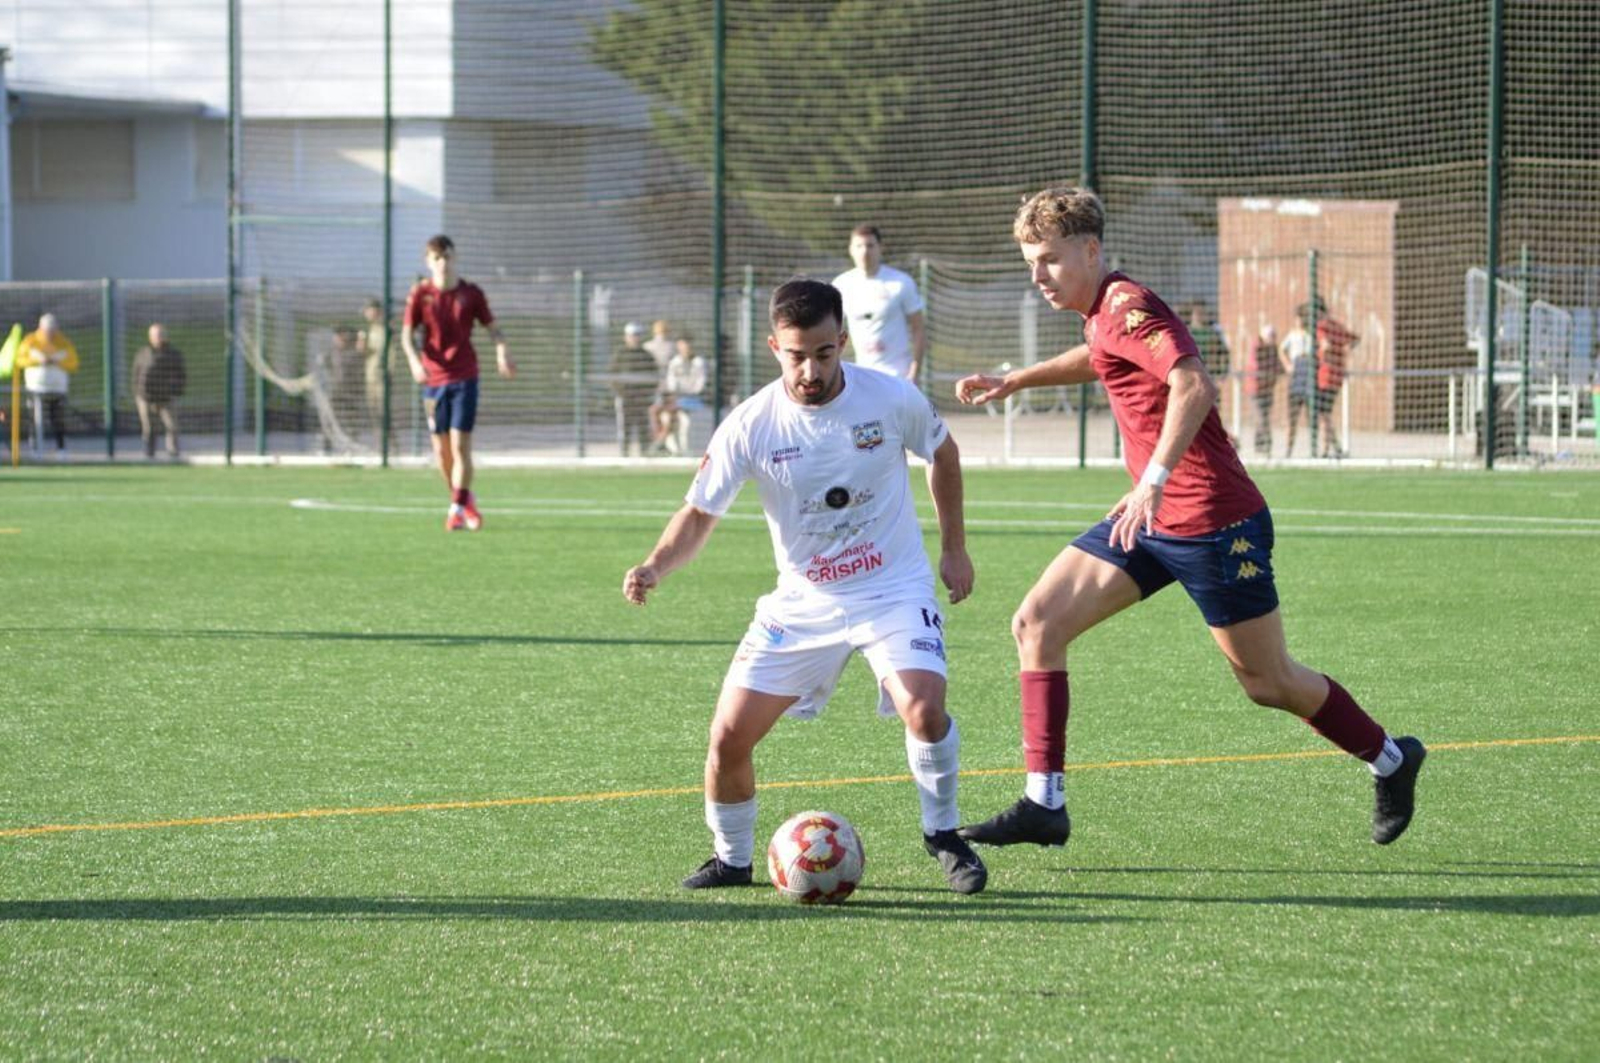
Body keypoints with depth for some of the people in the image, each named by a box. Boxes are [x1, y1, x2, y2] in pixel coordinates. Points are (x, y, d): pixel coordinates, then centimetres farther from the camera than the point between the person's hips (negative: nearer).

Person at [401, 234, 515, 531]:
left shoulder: (471, 293, 0)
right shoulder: (420, 293, 0)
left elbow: (493, 328, 5)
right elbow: (407, 334, -1)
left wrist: (502, 353, -15)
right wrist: (414, 360, -21)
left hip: (465, 377, -2)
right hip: (433, 378, 2)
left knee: (461, 445, -10)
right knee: (441, 448, 6)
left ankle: (458, 509, -8)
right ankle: (463, 499, 25)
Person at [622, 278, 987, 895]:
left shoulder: (893, 400, -13)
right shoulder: (749, 426, -14)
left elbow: (942, 454, 9)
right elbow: (699, 514, -7)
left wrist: (954, 548, 10)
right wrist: (655, 567, -26)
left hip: (894, 589, -1)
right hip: (802, 601, 2)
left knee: (923, 706, -27)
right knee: (729, 735, -7)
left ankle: (944, 836, -1)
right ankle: (732, 860, 19)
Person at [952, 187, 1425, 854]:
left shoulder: (1126, 308, -18)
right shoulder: (1100, 315, 11)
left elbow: (1193, 386, -34)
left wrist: (1153, 481, -41)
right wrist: (1016, 381, 31)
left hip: (1213, 522, -9)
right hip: (1154, 521, 9)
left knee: (1268, 684, 3)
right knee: (1036, 623, -3)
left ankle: (1391, 760, 27)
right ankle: (1044, 805, -3)